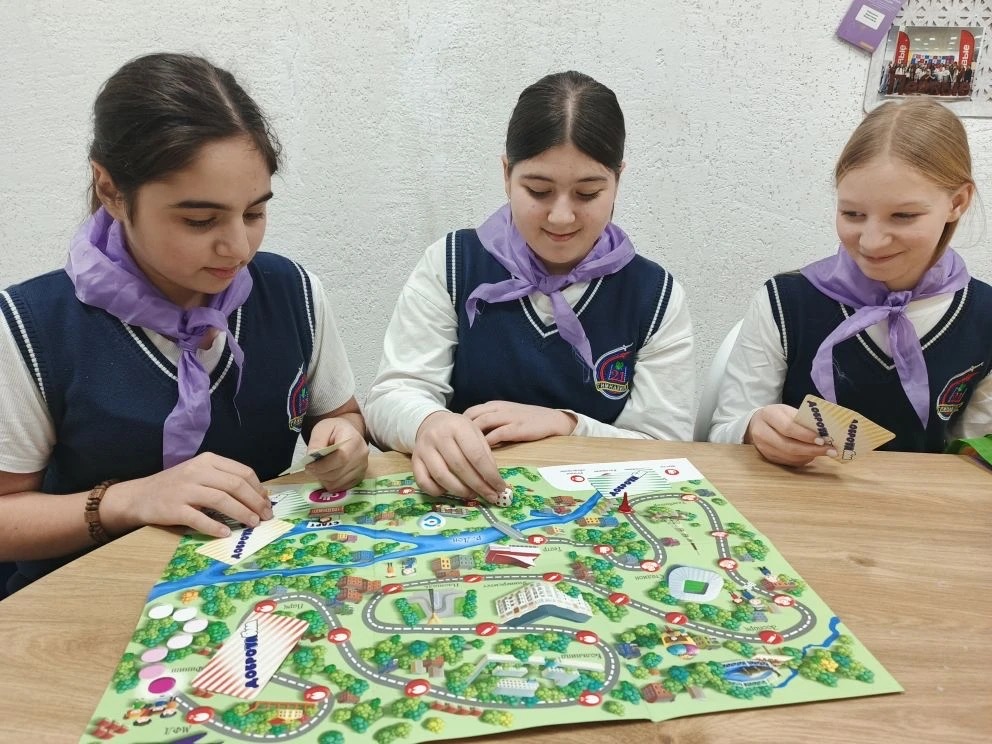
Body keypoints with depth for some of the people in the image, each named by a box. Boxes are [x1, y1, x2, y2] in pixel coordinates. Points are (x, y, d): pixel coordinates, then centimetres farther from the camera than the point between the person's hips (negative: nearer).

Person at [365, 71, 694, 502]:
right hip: (458, 507, 1)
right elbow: (390, 397, -8)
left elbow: (670, 451, -2)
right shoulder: (450, 265, -2)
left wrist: (565, 425, -17)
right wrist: (428, 424, -30)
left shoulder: (655, 295, -1)